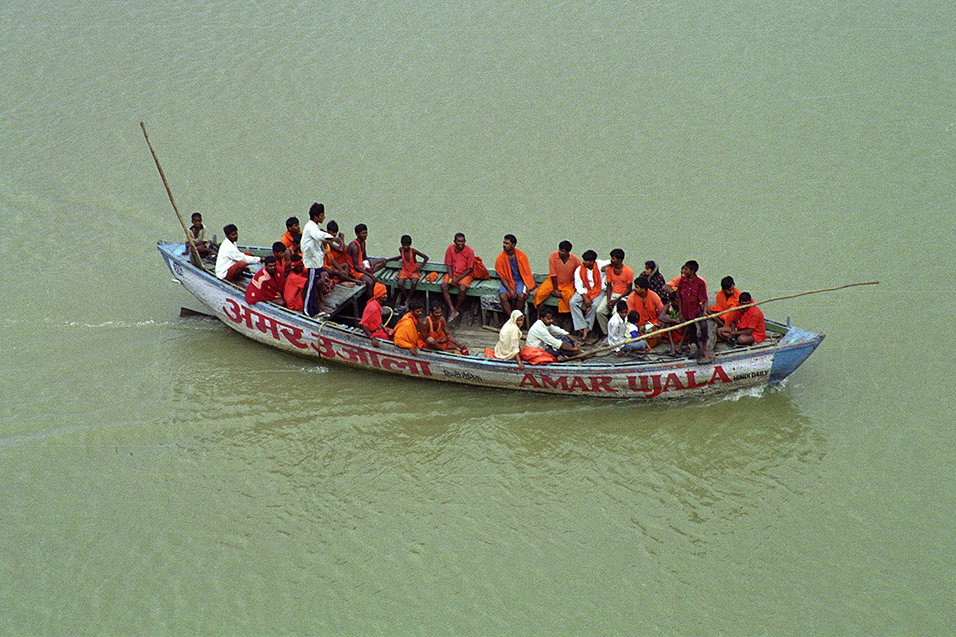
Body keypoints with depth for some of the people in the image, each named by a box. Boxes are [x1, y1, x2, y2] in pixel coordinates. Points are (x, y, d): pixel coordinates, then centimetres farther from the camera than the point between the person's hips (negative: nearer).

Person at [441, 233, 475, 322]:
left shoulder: (469, 251, -11)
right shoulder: (450, 249, -3)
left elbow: (470, 269, -9)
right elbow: (449, 265, 3)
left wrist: (458, 279, -17)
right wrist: (451, 278, -13)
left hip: (465, 274, -3)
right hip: (453, 273, 3)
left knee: (462, 289, -32)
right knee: (444, 286, -24)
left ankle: (456, 309, -10)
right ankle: (453, 311, -25)